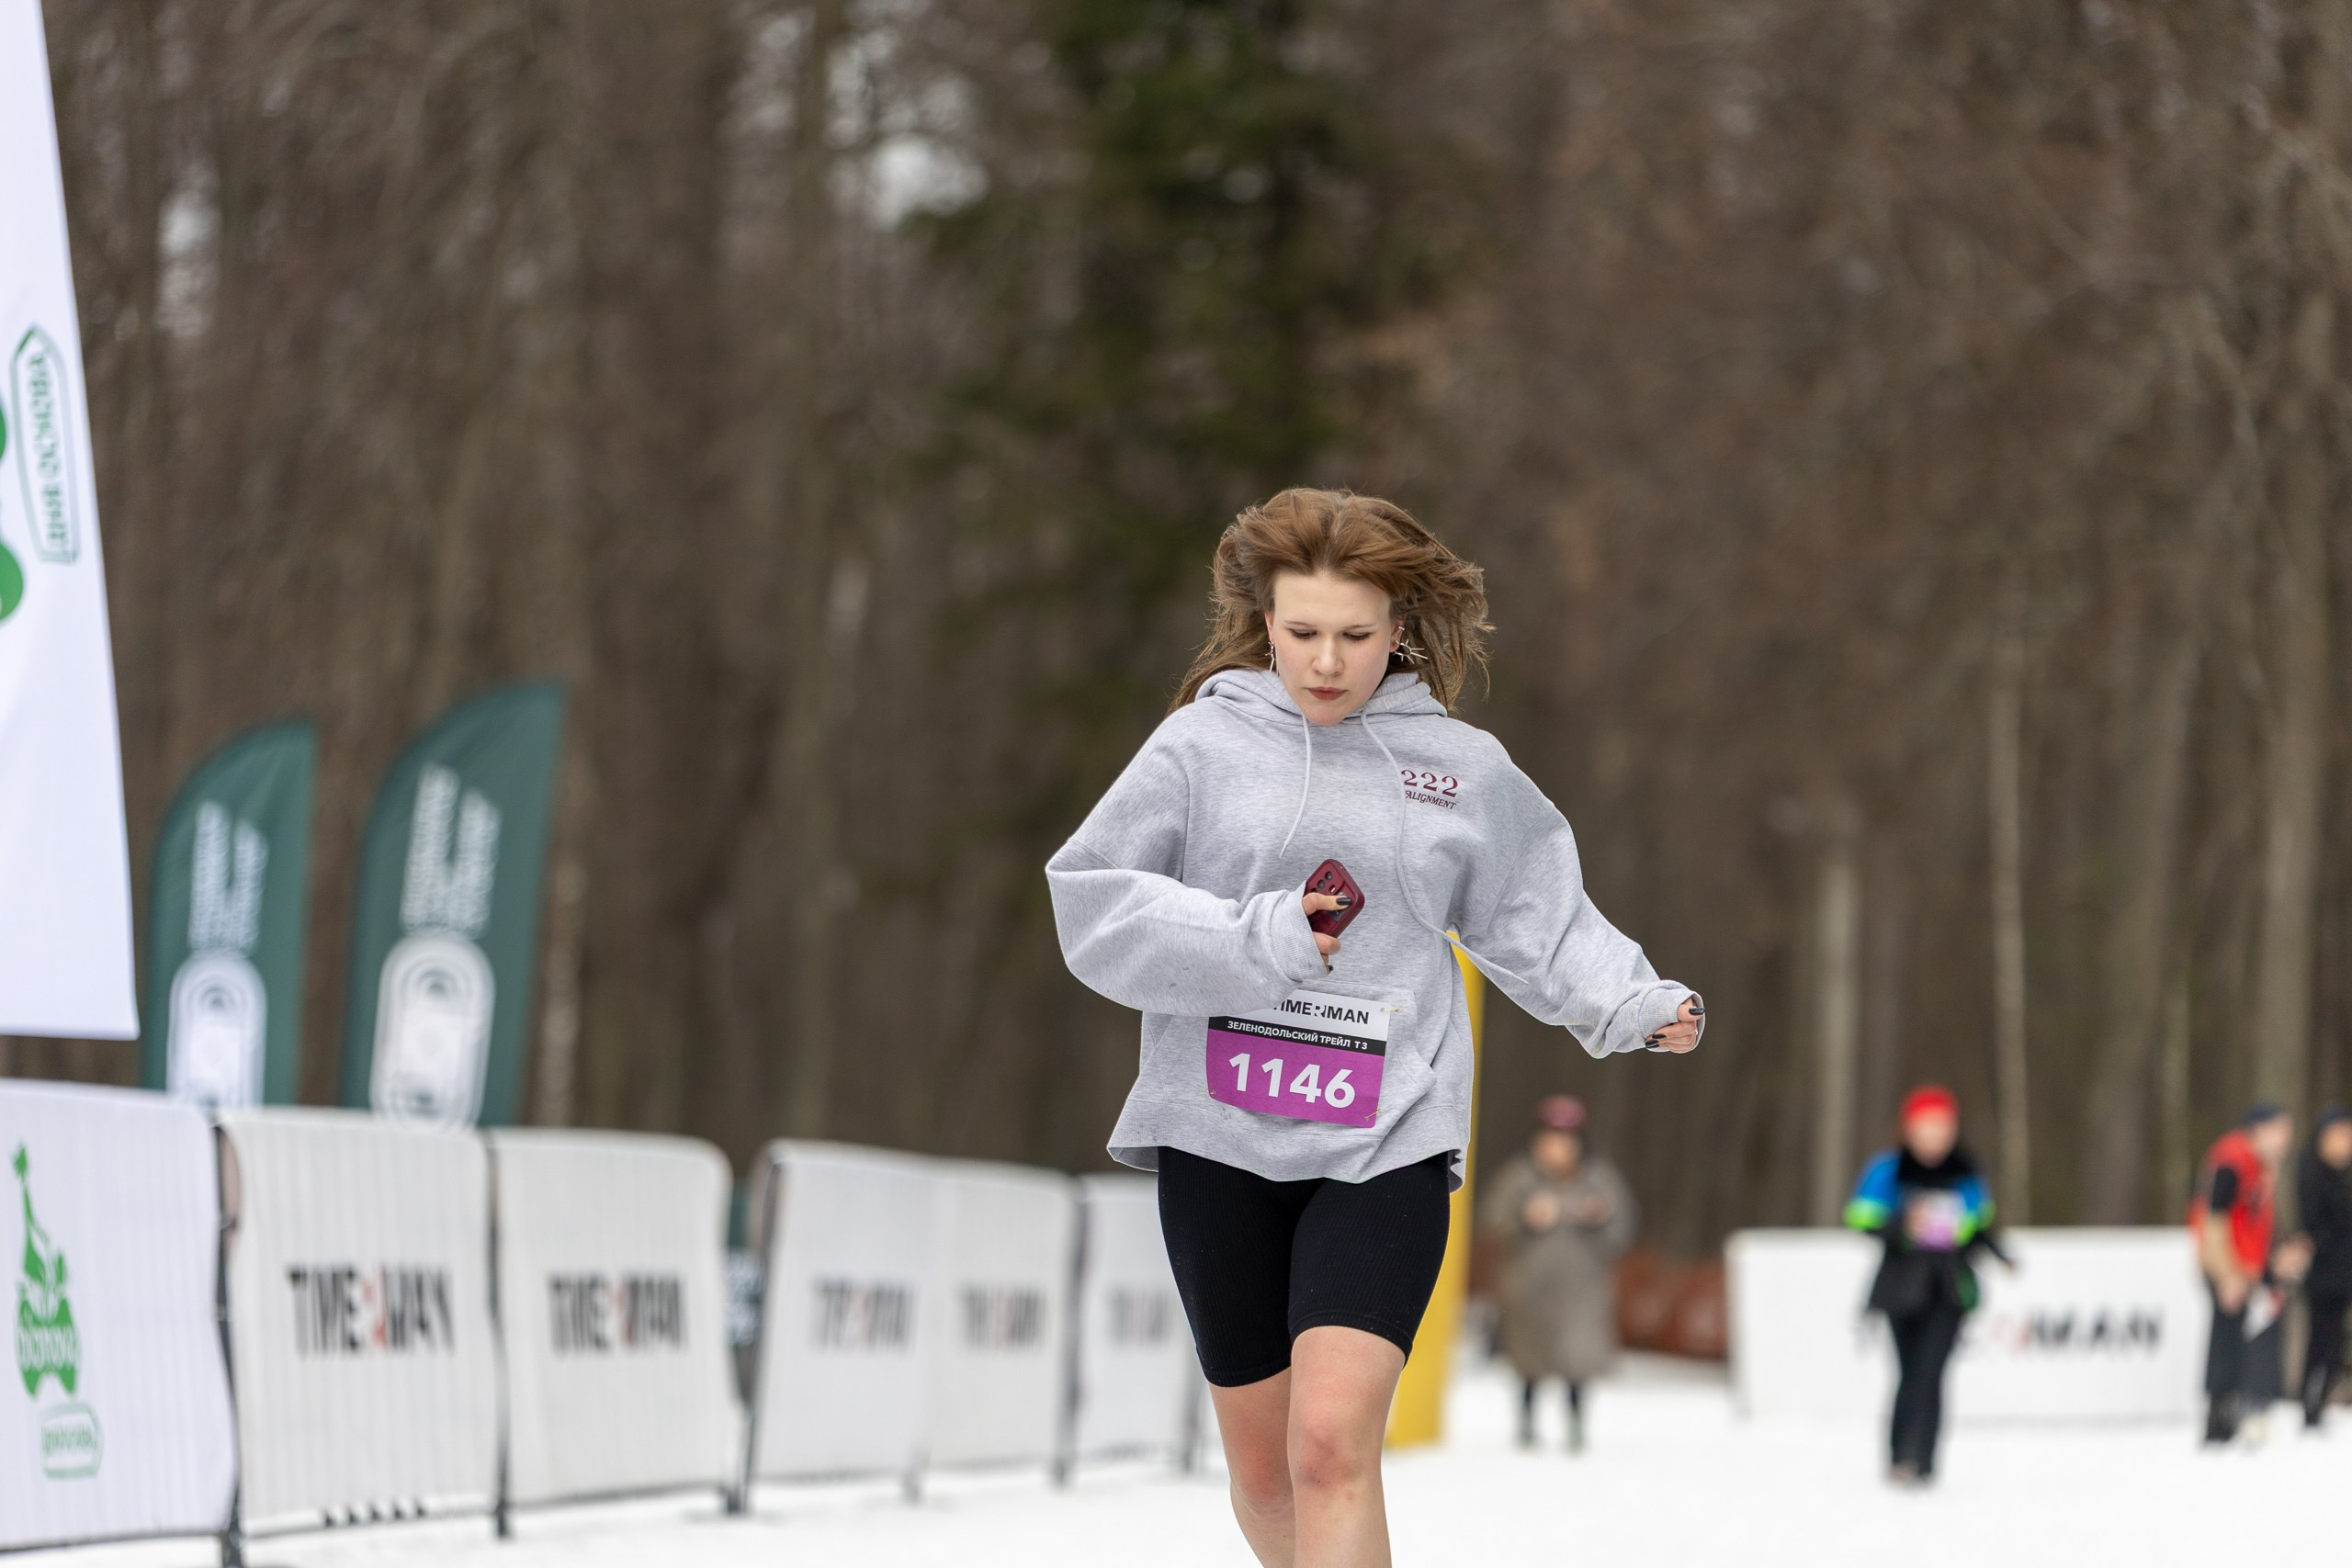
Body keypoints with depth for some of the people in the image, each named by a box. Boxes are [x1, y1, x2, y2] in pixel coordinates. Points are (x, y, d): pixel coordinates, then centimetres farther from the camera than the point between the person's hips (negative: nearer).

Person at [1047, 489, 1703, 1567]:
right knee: (1263, 1468, 11)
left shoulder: (1467, 770, 5)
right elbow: (1093, 902, -4)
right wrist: (1256, 940, -16)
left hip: (1387, 1143, -1)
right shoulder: (1206, 741, 0)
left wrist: (1633, 1007, -1)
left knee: (1335, 1442, -19)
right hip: (1219, 1142, 1)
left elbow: (1538, 920, 15)